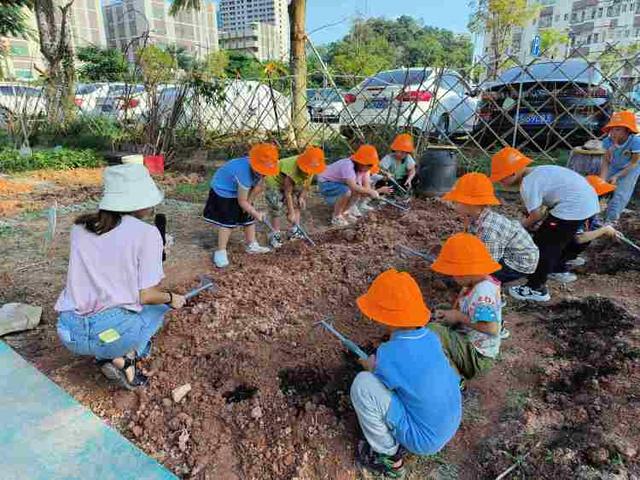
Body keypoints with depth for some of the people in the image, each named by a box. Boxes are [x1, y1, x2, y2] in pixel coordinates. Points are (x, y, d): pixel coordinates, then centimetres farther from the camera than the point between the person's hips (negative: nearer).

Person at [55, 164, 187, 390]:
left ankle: (109, 355, 12)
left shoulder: (80, 227, 7)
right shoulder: (147, 233, -9)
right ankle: (123, 357, 4)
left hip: (67, 333, 6)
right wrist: (172, 299, 11)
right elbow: (145, 296, -9)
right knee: (160, 303, 25)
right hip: (110, 332, -5)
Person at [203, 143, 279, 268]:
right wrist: (256, 213, -23)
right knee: (228, 221, -11)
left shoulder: (260, 169, -21)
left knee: (249, 217, 9)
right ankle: (220, 252, 0)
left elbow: (259, 187, -5)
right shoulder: (244, 173, -40)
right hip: (223, 190, -8)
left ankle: (251, 245, 23)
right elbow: (242, 201, -30)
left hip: (240, 189, 8)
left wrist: (249, 202, -7)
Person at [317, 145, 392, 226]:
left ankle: (344, 212, 9)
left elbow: (367, 187, -13)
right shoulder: (348, 166, -34)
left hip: (341, 183, 8)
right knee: (347, 191, -33)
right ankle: (336, 217, -12)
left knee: (360, 190, -10)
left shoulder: (363, 167, -10)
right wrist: (370, 191, -35)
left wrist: (379, 190, -30)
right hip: (326, 183, -8)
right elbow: (354, 187, -43)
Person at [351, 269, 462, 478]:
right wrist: (377, 362, 11)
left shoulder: (388, 355, -28)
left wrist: (369, 364, 10)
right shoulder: (431, 337, -8)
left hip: (424, 441, -7)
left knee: (362, 384, -16)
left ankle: (389, 457, 4)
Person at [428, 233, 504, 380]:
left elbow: (491, 328, -36)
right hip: (465, 341, 10)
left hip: (476, 355, -10)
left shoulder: (483, 292, -27)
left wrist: (459, 317, -24)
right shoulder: (475, 285, 3)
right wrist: (449, 314, -6)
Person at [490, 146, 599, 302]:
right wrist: (529, 221, 12)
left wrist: (524, 224, 6)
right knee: (554, 241, 27)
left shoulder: (527, 184, -15)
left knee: (542, 244, -1)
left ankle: (536, 288, 5)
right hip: (589, 201, 10)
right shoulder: (537, 172, 15)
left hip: (574, 207, -10)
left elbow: (536, 215, -13)